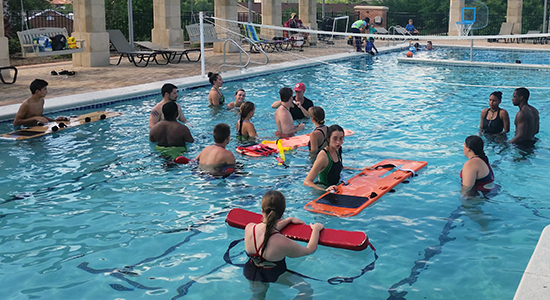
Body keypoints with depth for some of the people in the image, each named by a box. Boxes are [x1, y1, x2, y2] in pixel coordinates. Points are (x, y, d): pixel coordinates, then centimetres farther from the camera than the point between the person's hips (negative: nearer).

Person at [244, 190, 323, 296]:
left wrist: (289, 220, 13)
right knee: (307, 291, 9)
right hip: (274, 275, -5)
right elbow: (310, 249, -16)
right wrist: (316, 229, 0)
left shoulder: (249, 228, -22)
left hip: (250, 274, 5)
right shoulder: (284, 243, -36)